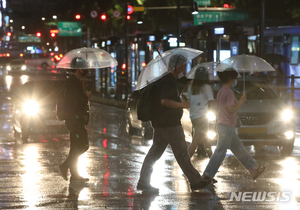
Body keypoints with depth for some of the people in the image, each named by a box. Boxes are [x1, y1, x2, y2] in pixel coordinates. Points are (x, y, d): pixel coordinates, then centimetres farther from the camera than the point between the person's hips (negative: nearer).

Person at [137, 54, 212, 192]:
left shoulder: (168, 80, 16)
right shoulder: (169, 81, -17)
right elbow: (164, 101, -28)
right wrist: (182, 105, -20)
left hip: (161, 124, 10)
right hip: (169, 124, -10)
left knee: (155, 152, 9)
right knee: (181, 152, -3)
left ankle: (143, 182, 10)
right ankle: (195, 181, 3)